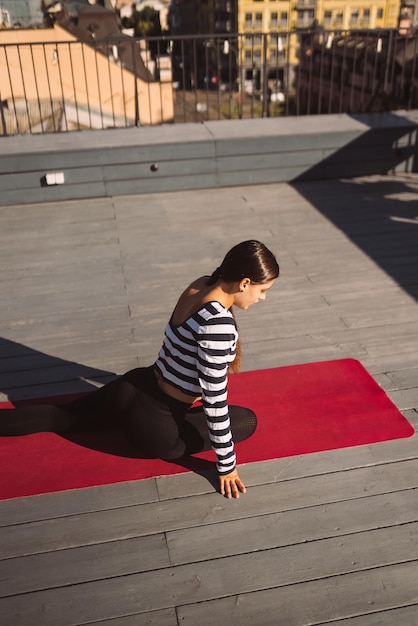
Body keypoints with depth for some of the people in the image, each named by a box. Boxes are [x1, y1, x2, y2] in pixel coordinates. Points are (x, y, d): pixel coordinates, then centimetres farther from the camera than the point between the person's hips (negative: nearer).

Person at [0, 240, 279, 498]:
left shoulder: (201, 284, -2)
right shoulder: (217, 324, -28)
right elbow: (215, 403, -22)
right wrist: (227, 466, -10)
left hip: (134, 387, 8)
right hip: (153, 423, -8)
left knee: (59, 415, 27)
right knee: (248, 421, 6)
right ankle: (161, 444, 2)